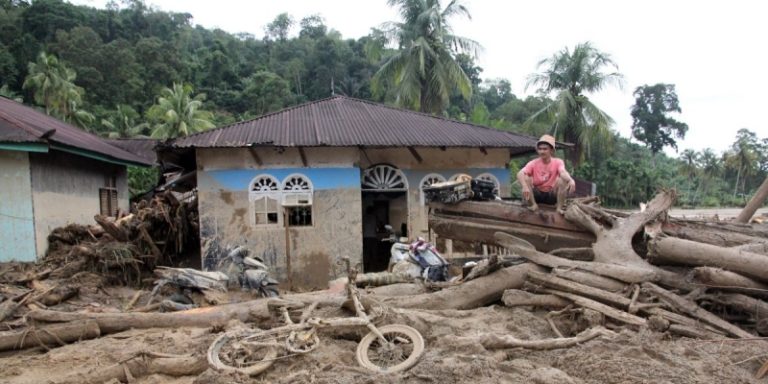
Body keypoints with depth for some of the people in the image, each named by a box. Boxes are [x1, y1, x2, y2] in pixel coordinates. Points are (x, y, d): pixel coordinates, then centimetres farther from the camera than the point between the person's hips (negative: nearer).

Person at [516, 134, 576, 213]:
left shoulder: (557, 162, -9)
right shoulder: (533, 163, -8)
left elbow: (563, 172, -32)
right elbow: (520, 174, -26)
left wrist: (571, 180, -56)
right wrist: (525, 187, -47)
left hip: (552, 195, -1)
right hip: (536, 194, 1)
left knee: (563, 180, -26)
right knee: (525, 178, -23)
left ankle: (559, 207, -14)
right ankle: (533, 204, -12)